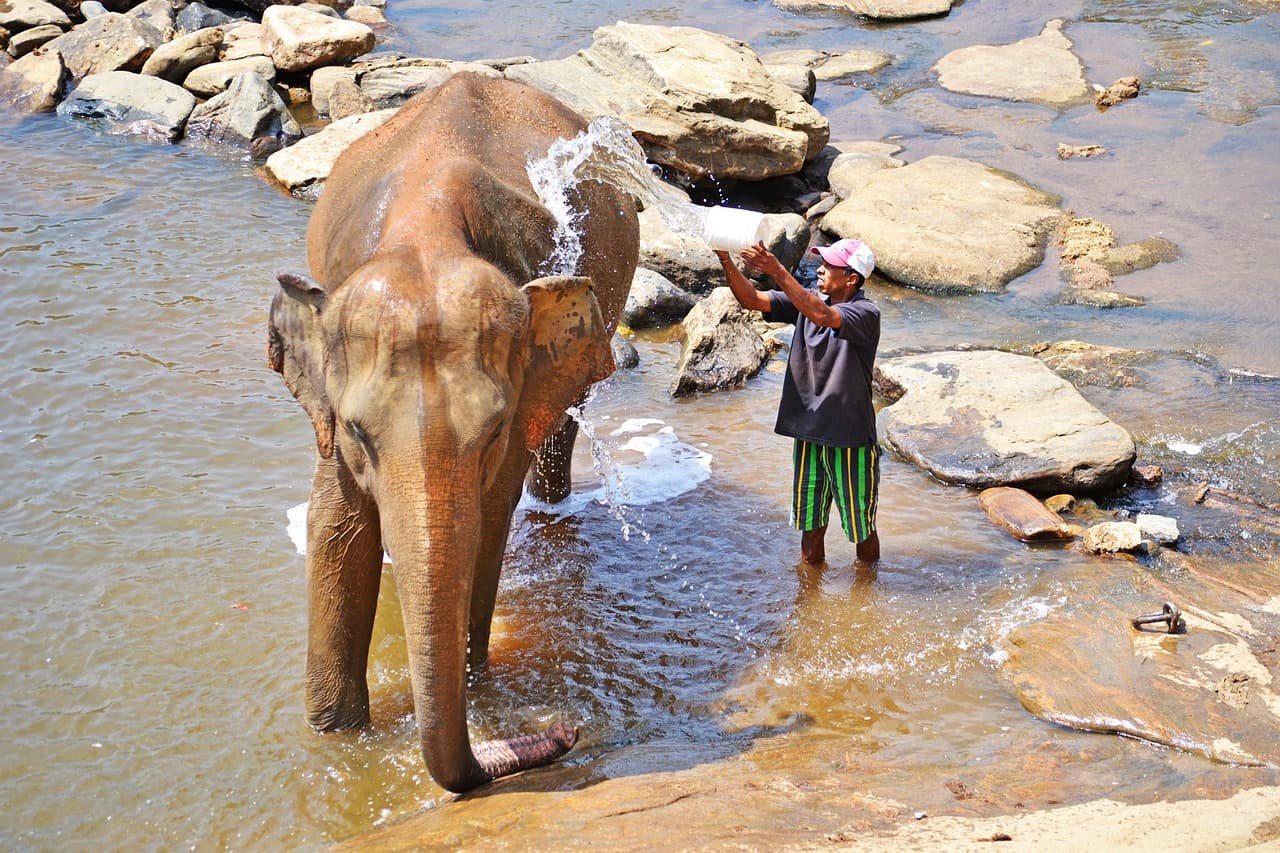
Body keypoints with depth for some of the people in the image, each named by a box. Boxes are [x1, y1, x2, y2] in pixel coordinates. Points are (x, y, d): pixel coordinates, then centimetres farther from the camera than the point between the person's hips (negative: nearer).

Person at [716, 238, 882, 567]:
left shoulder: (866, 314, -17)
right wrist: (725, 260, -22)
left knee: (861, 528, 10)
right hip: (809, 433, 6)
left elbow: (821, 315, -36)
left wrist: (776, 270, -40)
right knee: (810, 524, 18)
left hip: (851, 439, -6)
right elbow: (751, 300, -6)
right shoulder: (806, 302, 1)